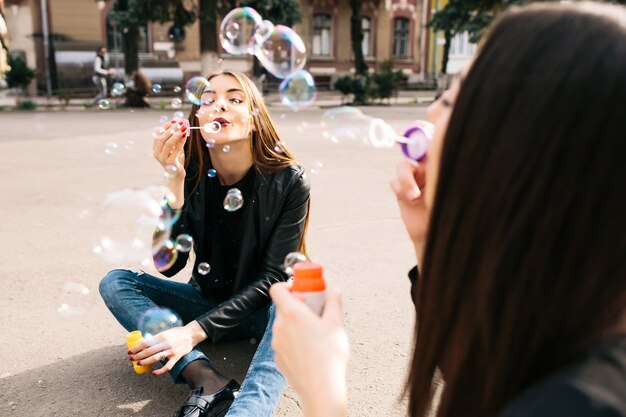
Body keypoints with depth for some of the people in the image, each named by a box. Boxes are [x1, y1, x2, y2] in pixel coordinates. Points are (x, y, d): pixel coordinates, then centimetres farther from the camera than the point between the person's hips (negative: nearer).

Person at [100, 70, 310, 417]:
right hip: (209, 299, 4)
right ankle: (211, 384, -32)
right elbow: (169, 265, -17)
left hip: (265, 308, -3)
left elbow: (274, 277, -20)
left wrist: (194, 331, -27)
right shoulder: (192, 173, -11)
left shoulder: (288, 182, -18)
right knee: (114, 282, -15)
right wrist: (174, 181, -28)